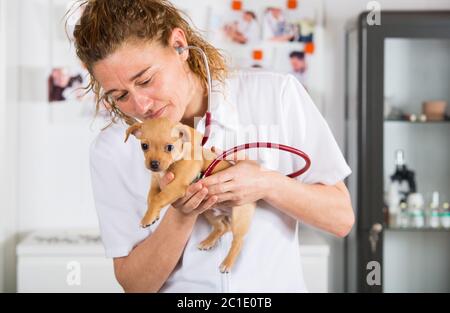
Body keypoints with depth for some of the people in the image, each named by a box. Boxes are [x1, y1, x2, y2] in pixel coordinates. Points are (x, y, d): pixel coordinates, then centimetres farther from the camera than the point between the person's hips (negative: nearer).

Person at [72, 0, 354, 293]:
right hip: (179, 288, 0)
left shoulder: (277, 94, -8)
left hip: (278, 284, 0)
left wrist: (267, 184, -19)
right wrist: (182, 215, -19)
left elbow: (341, 218, -4)